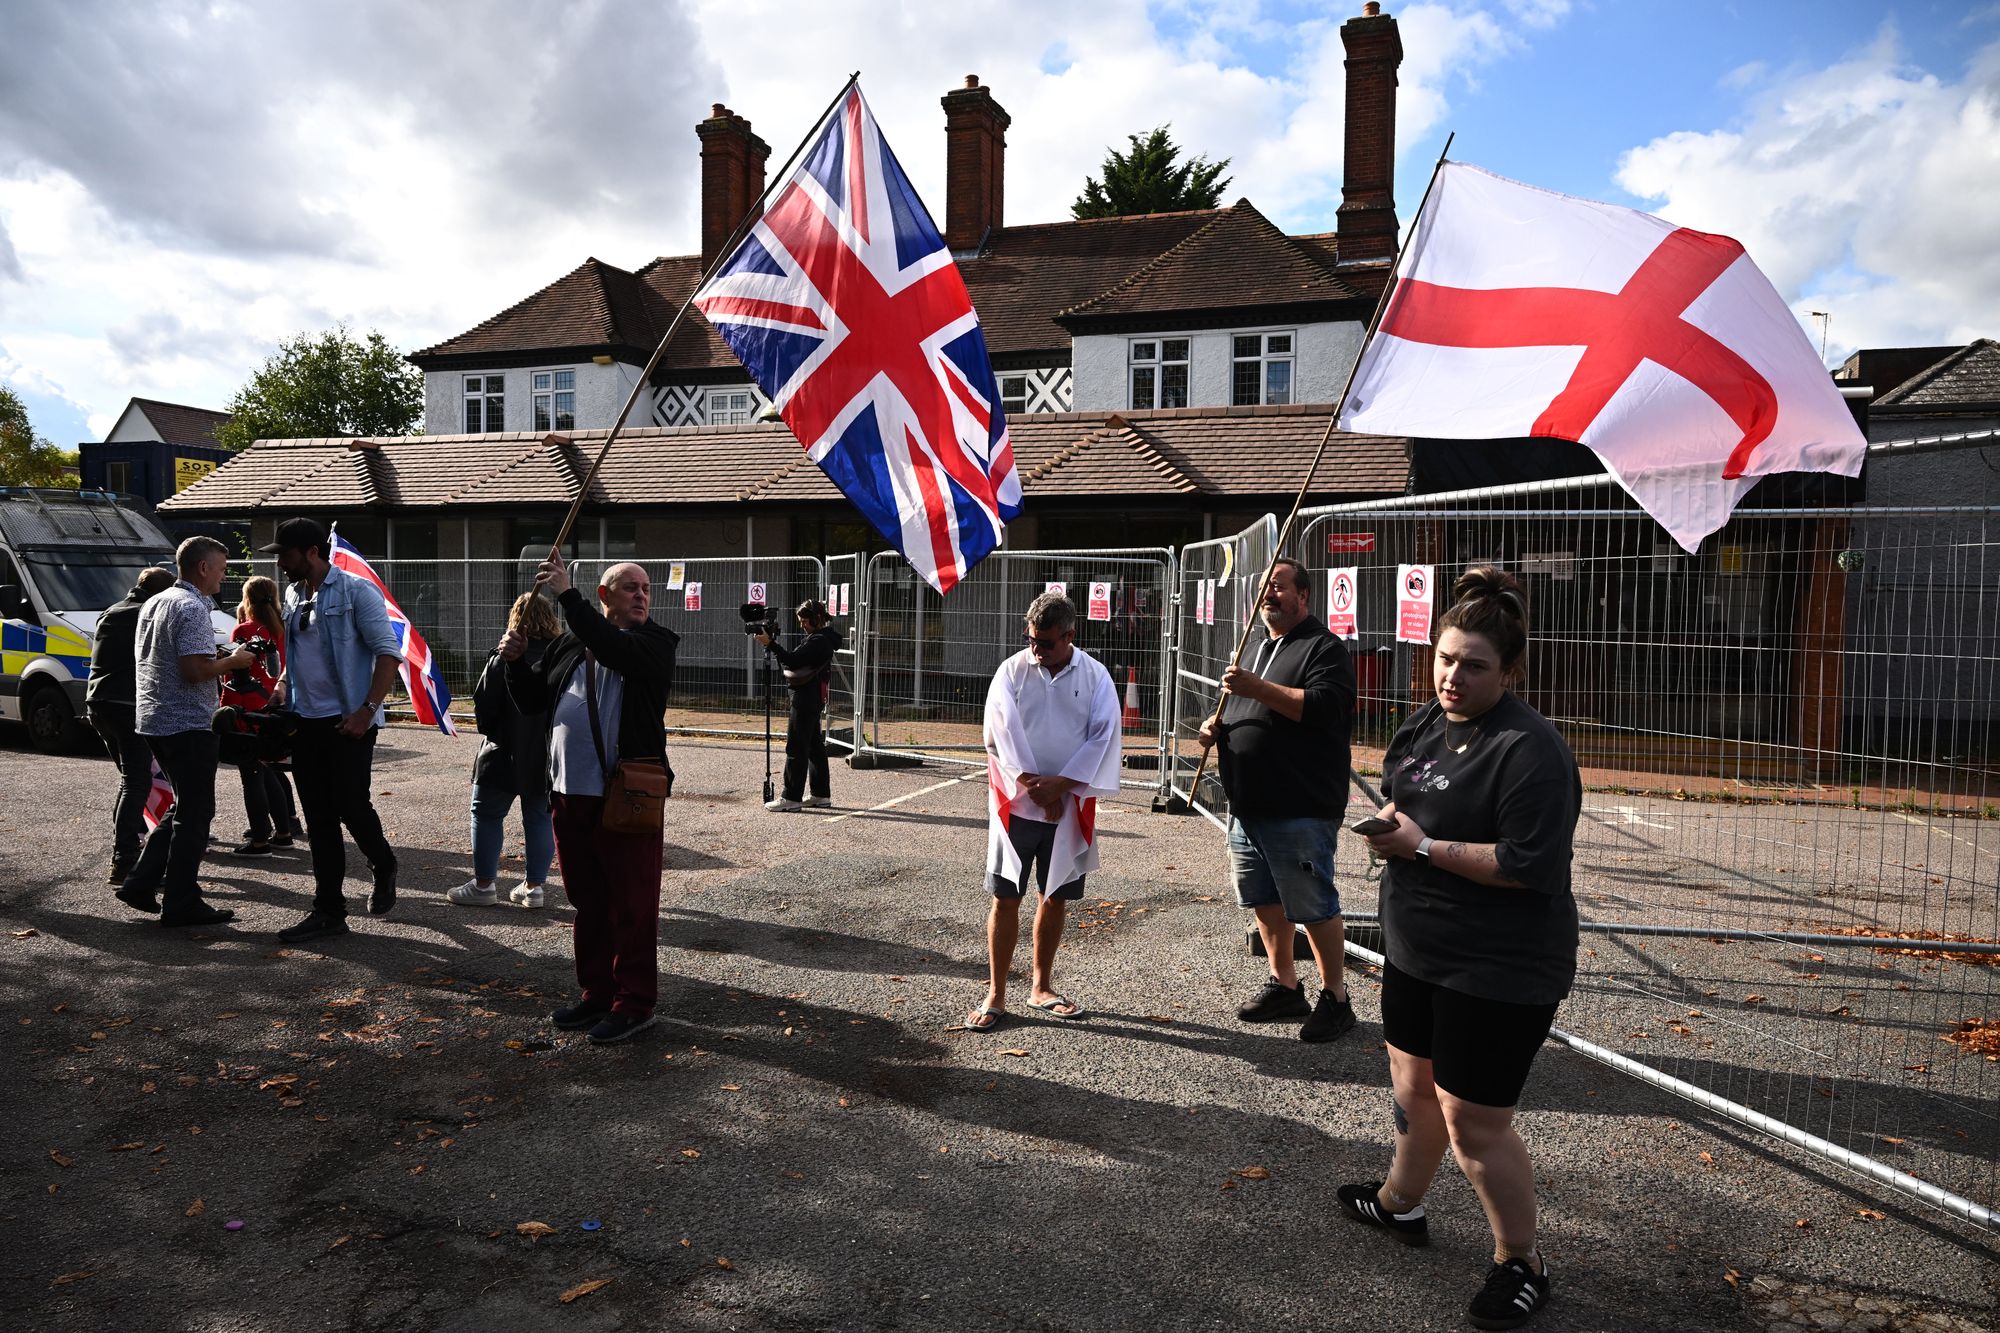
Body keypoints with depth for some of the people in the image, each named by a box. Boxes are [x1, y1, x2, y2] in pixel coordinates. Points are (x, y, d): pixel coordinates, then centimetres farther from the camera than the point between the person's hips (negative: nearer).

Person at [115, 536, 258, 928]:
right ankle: (180, 903, 4)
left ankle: (140, 884, 18)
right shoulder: (192, 608, -16)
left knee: (184, 808, 20)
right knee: (194, 814, -1)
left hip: (153, 720, 10)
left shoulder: (153, 604, 15)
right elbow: (195, 670, -25)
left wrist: (220, 660, 17)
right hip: (188, 723, -10)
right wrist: (232, 661, -8)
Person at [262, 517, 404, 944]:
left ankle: (384, 867, 23)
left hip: (348, 721, -7)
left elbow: (388, 653, -14)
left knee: (351, 806, -7)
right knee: (318, 820, 7)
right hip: (306, 721, 7)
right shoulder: (293, 596, 14)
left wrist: (367, 710, -21)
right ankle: (328, 911, 13)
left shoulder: (356, 592, -8)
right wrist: (283, 687, 8)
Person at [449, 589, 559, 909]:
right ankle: (534, 886, 13)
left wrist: (492, 733, 8)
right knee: (539, 818, 11)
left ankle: (484, 884, 12)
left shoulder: (503, 659, -13)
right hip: (548, 757, 4)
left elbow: (482, 706, -10)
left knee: (486, 814, 9)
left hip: (504, 755, -4)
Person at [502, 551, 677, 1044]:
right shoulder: (568, 645, 15)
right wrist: (516, 662, 1)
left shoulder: (655, 643, -2)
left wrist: (567, 594, -22)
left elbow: (614, 649, -23)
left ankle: (634, 1003, 9)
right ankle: (596, 993, 28)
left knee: (632, 905, -1)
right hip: (570, 794, 6)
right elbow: (531, 701, 19)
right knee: (587, 902, 15)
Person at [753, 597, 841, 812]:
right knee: (814, 746, 14)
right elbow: (795, 660, 17)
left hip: (806, 698, -11)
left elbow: (792, 660, -23)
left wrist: (770, 643, -19)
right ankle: (821, 794, 19)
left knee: (796, 748, -8)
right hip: (813, 699, 11)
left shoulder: (819, 640, -16)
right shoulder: (822, 638, 17)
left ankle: (791, 798, -6)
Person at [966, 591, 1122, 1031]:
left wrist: (1060, 784, -13)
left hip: (1069, 807, 2)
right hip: (1016, 801, -1)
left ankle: (1041, 987, 27)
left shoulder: (1095, 676, 0)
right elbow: (1002, 732, -8)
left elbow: (1103, 736, -5)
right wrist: (1033, 786, -14)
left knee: (1057, 896, 11)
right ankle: (995, 994, 12)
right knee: (1006, 897, 1)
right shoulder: (1012, 671, -2)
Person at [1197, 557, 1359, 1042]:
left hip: (1299, 810, -9)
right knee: (1264, 900, 16)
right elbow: (1239, 708, 28)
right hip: (1248, 806, 9)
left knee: (1313, 906, -1)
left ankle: (1335, 997, 13)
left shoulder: (1324, 648, -7)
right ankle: (1285, 987, 30)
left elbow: (1325, 707, -23)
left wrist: (1258, 689, -25)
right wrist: (1216, 722, 6)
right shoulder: (1257, 648, 20)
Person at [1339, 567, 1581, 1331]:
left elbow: (1529, 865, -27)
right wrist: (1387, 817, -4)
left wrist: (1422, 846, -23)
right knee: (1414, 1086, 23)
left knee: (1473, 1123, 1)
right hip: (1419, 951, 8)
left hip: (1499, 973, -8)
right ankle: (1401, 1203, 46)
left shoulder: (1529, 751, -22)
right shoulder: (1428, 722, 4)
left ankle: (1520, 1265, 24)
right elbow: (1396, 790, 19)